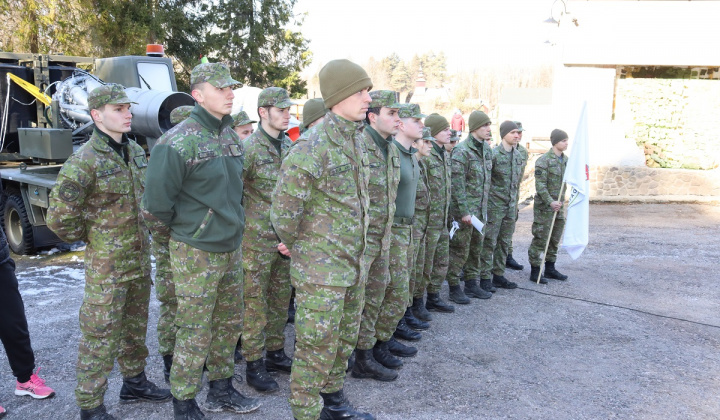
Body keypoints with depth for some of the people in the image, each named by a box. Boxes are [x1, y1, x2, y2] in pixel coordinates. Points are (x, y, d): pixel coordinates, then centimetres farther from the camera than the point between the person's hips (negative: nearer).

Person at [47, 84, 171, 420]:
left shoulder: (136, 152, 5)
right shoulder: (84, 161, -18)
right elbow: (59, 217, -18)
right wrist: (91, 238, -5)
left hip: (140, 259, 7)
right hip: (106, 264, -7)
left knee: (135, 326, 20)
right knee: (100, 335, 2)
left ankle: (134, 383, 37)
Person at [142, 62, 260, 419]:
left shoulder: (231, 136, 8)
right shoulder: (178, 141, -18)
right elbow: (156, 200, -16)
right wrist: (186, 227, -2)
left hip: (231, 248, 8)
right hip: (196, 254, -8)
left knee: (229, 323, 17)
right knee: (195, 333, 2)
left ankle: (221, 391, 35)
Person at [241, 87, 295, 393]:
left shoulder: (289, 146, 10)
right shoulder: (249, 147, -12)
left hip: (286, 238, 7)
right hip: (258, 238, -7)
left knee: (280, 299, 15)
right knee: (255, 302, 1)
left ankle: (275, 354, 29)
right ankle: (254, 366, 12)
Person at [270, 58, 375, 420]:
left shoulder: (357, 139, 10)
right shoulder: (313, 144, -19)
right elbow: (285, 203, -23)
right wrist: (291, 242, -8)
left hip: (353, 261, 9)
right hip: (321, 265, -8)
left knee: (344, 338, 20)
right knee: (317, 344, 1)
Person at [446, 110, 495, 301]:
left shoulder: (487, 149, 11)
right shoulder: (462, 151, -14)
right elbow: (457, 185, -17)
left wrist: (485, 206, 17)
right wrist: (464, 212, -19)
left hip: (481, 209, 8)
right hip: (465, 209, -8)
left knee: (476, 248, 14)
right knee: (460, 249, -2)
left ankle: (472, 283, 25)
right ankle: (454, 287, 8)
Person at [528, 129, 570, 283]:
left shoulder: (565, 160, 11)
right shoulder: (544, 160, -13)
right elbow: (540, 185, -17)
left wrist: (561, 202, 16)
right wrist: (550, 202, -23)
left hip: (558, 205, 8)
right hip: (544, 206, -8)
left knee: (555, 239, 14)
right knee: (540, 239, -4)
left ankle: (550, 269, 26)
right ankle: (535, 271, 4)